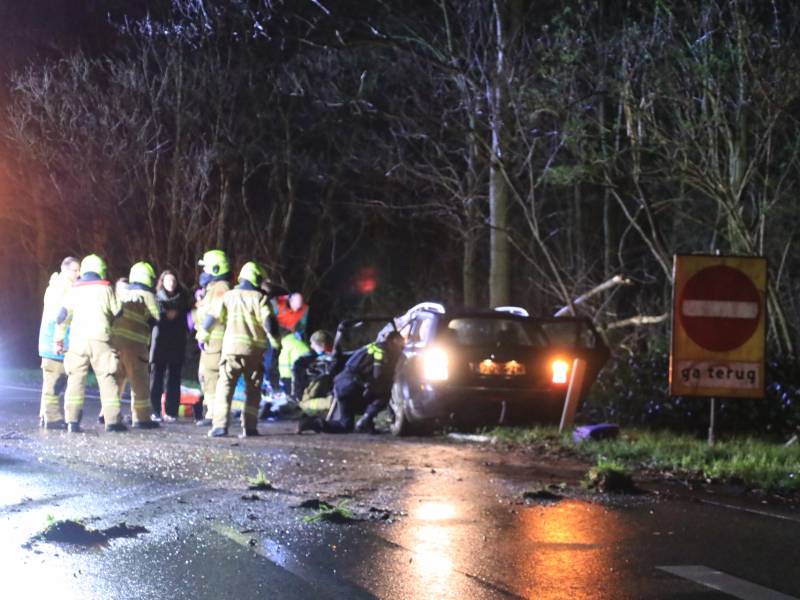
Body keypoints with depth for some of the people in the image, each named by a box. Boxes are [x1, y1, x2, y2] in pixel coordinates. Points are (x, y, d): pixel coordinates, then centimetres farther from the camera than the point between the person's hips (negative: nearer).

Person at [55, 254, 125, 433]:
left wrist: (58, 339, 12)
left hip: (77, 340, 2)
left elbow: (63, 315, 7)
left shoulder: (74, 289, 10)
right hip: (100, 339, -2)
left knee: (75, 380, 4)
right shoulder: (105, 288, 3)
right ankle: (112, 421, -3)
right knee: (107, 379, 1)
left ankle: (72, 421, -4)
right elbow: (117, 312, 8)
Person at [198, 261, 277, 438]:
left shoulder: (229, 296, 9)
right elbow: (268, 321, -8)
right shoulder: (259, 298, 1)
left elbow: (213, 316, 8)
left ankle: (220, 425, -12)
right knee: (252, 390, 10)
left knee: (225, 386, 0)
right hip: (255, 350, -1)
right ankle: (249, 426, 5)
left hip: (232, 346, 1)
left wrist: (202, 336, 18)